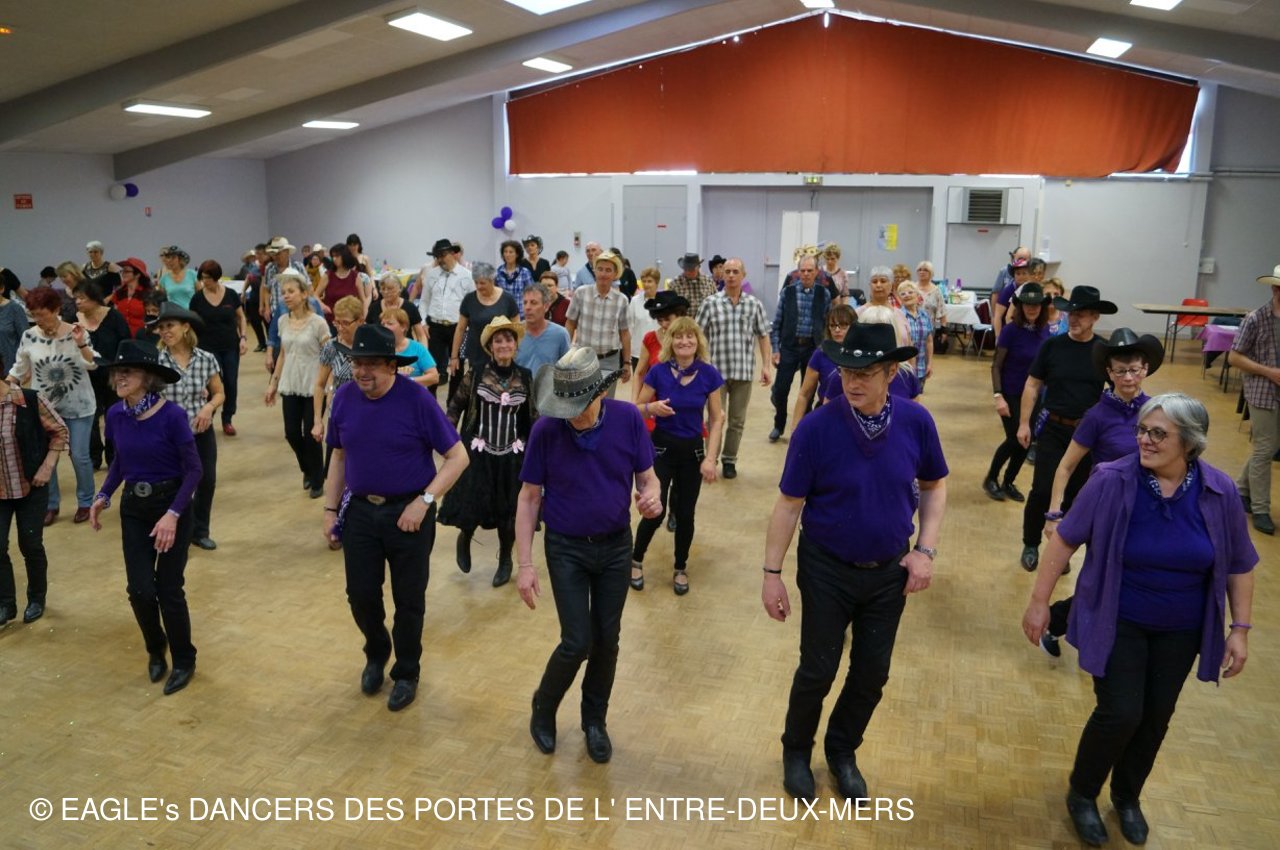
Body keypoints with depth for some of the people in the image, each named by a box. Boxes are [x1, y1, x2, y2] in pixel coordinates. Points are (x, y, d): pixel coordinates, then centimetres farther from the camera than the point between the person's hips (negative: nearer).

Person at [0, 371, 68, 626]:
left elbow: (59, 430, -3)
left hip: (31, 487, -2)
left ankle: (36, 599, 28)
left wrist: (47, 466, -10)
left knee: (30, 545, 8)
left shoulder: (30, 400, -14)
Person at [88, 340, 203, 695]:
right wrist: (104, 496, -1)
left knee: (168, 590, 1)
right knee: (140, 590, 1)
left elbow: (193, 469, -15)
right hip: (133, 509, 4)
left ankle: (184, 662, 23)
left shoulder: (171, 415, -20)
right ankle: (155, 649, 30)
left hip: (172, 506, -4)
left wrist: (173, 515, -22)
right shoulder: (115, 415, -4)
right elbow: (120, 460, 12)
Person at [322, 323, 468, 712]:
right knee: (360, 595, 10)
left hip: (408, 512, -3)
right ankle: (376, 652, 40)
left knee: (408, 600, 9)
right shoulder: (344, 397, -3)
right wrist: (330, 509, 7)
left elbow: (458, 457, -14)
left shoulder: (416, 399, -16)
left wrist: (424, 501, -20)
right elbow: (339, 457, 10)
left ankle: (406, 673, 31)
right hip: (360, 510, 4)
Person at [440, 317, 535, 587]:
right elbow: (455, 405, 3)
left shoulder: (525, 377, 0)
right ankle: (464, 539, 34)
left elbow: (532, 417, 8)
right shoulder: (476, 374, -6)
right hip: (478, 453, -1)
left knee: (508, 511, 7)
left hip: (512, 455, 2)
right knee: (471, 506, -2)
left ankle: (505, 560, 31)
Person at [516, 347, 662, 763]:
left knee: (607, 640, 11)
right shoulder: (546, 429, -17)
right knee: (577, 642, -4)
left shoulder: (628, 419, -14)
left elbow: (647, 478, -4)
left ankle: (595, 720, 35)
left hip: (615, 546, 2)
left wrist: (652, 497, -29)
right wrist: (525, 564, -11)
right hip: (566, 548, -2)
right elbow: (529, 497, -9)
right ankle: (543, 709, 26)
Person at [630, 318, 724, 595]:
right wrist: (652, 407, -25)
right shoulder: (658, 371, -11)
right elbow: (636, 408, -2)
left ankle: (681, 569, 29)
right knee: (655, 512, -6)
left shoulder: (709, 374, -8)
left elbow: (716, 419, -3)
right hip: (662, 447, -1)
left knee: (685, 514, 7)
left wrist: (710, 459, -9)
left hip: (693, 450, 1)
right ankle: (636, 560, 20)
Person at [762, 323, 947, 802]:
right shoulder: (817, 428, -21)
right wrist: (772, 572, -12)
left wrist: (926, 549, -5)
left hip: (889, 572, 3)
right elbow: (789, 504, -13)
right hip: (827, 570, -3)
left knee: (872, 674, 15)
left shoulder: (916, 422, -12)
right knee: (818, 671, 10)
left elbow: (934, 486, 4)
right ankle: (797, 750, 38)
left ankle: (843, 751, 41)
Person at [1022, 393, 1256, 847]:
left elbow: (1239, 565, 2)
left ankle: (1127, 798, 39)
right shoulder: (1111, 481, -19)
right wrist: (1039, 601, -9)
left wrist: (1240, 628, 1)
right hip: (1118, 623, -3)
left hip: (1179, 631, 3)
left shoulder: (1219, 492, -11)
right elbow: (1065, 539, -11)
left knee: (1156, 717, 13)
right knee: (1120, 714, -7)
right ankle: (1082, 795, 22)